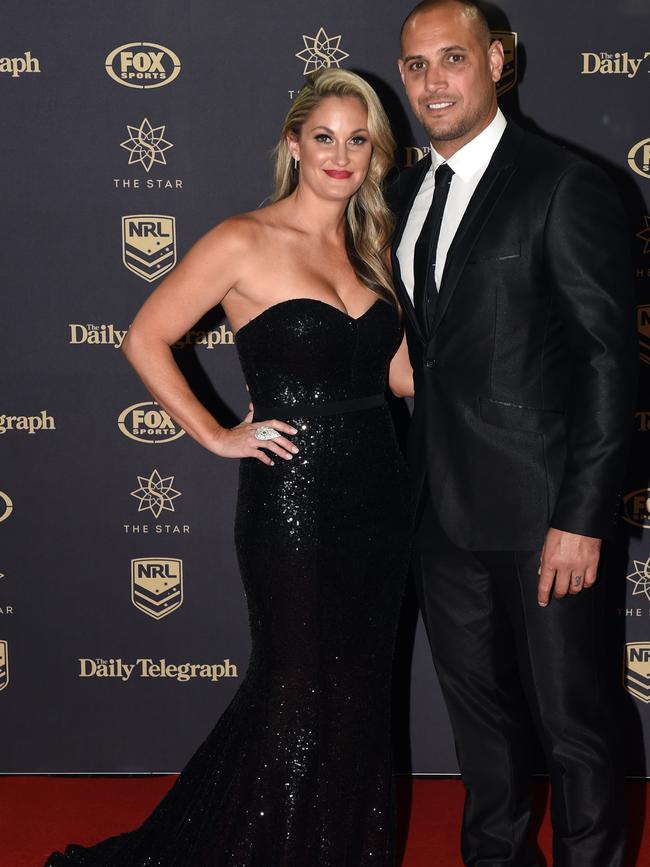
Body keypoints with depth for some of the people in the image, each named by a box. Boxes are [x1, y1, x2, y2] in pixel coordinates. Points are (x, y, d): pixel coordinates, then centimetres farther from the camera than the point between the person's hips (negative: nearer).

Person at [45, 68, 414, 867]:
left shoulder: (366, 249, 11)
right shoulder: (244, 243, -8)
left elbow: (403, 372, 11)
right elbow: (145, 340, -5)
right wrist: (216, 436, -7)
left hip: (377, 497, 6)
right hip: (292, 504, -6)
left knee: (359, 695, 13)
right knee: (298, 696, 3)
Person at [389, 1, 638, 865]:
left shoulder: (566, 187, -11)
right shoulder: (407, 193, 11)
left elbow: (610, 360, -14)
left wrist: (583, 518, -18)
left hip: (539, 512, -6)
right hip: (444, 508, 7)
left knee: (572, 720, 6)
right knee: (479, 707, 20)